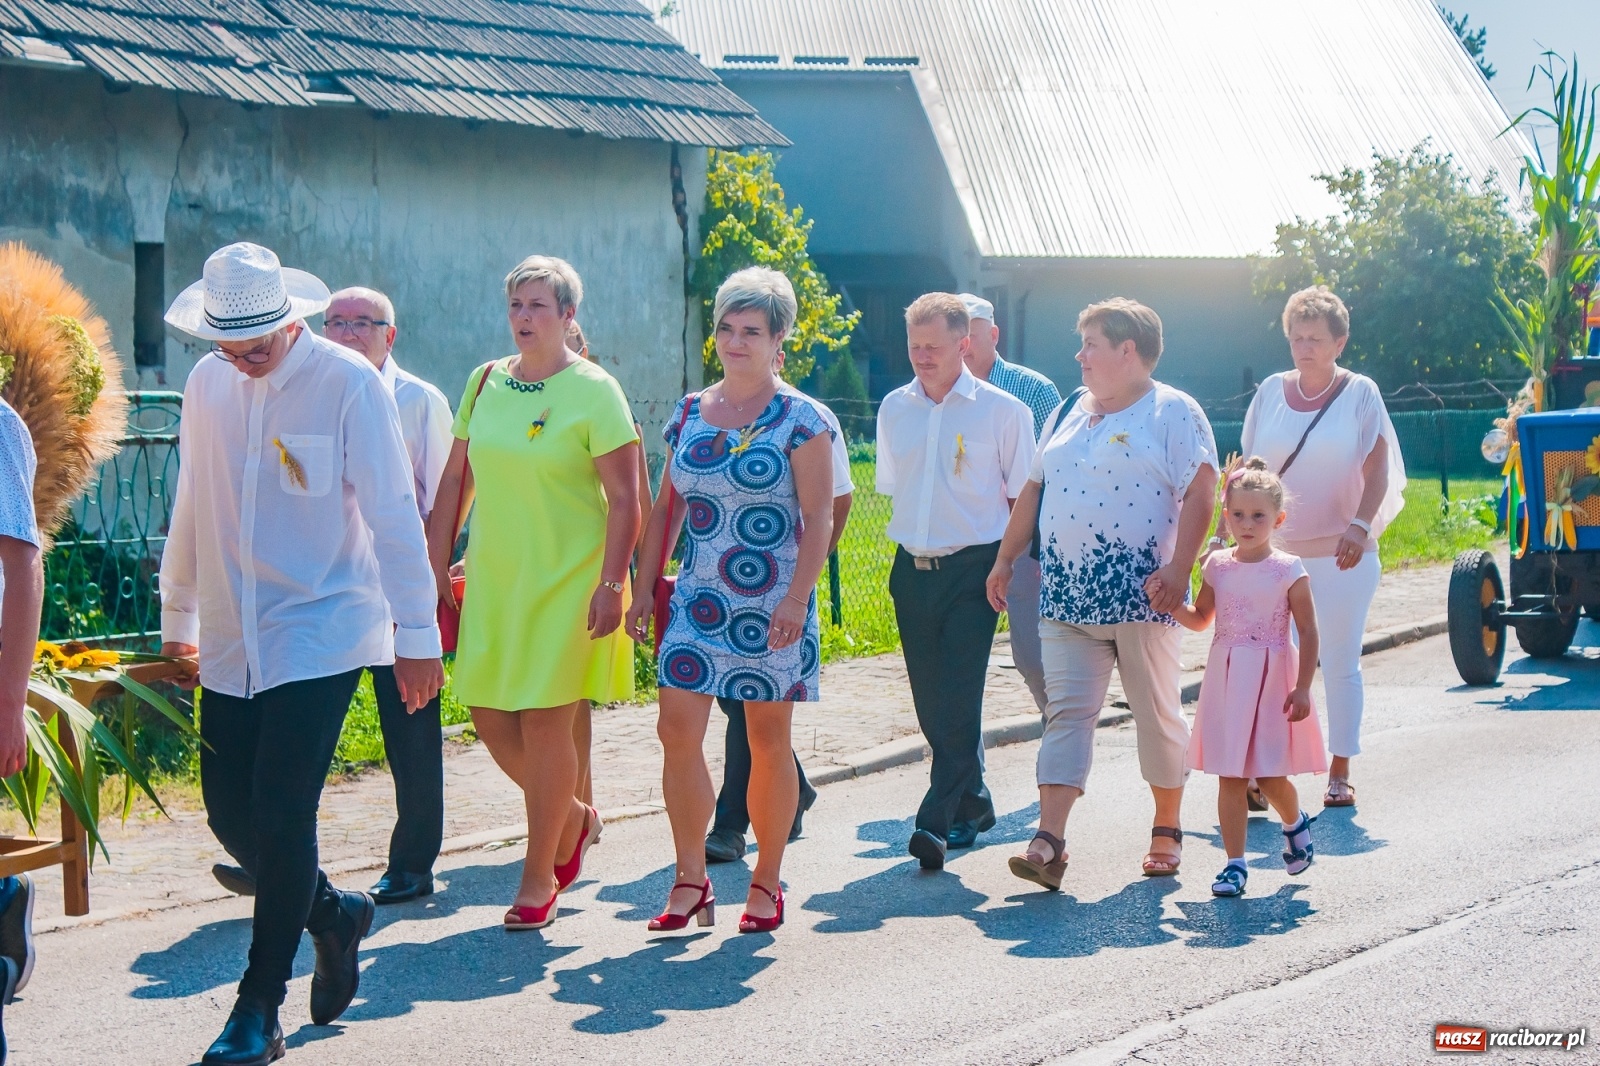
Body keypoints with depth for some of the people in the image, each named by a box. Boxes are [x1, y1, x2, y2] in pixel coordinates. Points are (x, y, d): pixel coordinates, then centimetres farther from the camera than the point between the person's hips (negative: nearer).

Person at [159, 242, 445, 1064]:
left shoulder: (348, 383, -10)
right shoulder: (206, 385, 6)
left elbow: (394, 517, -8)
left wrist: (416, 635, -9)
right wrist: (177, 620, 22)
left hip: (323, 634, -5)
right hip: (232, 642, 6)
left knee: (282, 814, -10)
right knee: (230, 813, 6)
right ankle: (333, 913, 33)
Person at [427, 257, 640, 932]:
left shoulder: (594, 391, -8)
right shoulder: (485, 382, 8)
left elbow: (624, 498, -10)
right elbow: (456, 481, 14)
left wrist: (611, 584, -17)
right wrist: (436, 564, 9)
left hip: (566, 579, -5)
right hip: (493, 577, 6)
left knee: (544, 723, -4)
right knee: (491, 720, 5)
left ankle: (538, 879, 9)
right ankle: (573, 819, 31)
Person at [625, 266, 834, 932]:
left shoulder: (800, 419, -4)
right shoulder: (689, 414, 10)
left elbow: (818, 516, -8)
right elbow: (667, 507, 15)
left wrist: (797, 600, -16)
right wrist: (644, 585, 9)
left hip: (769, 603, -4)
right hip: (697, 598, 4)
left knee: (768, 741, 4)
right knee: (677, 730, -6)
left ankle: (767, 883, 15)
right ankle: (691, 879, 3)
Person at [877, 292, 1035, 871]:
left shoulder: (1002, 410, -3)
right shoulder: (893, 409, 9)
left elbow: (1021, 496, 1)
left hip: (972, 568, -5)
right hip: (912, 568, 5)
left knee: (958, 698, -11)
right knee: (931, 701, 8)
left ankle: (937, 821, -13)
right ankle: (973, 804, 24)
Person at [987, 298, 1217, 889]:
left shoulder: (1174, 412, -2)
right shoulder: (1070, 413, 17)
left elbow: (1199, 495, -11)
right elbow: (1034, 490, 23)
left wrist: (1177, 569, -21)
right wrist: (1005, 558, 19)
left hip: (1138, 593, -5)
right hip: (1066, 593, 5)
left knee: (1157, 712, 7)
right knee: (1066, 711, -4)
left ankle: (1168, 829, 22)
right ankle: (1048, 841, -12)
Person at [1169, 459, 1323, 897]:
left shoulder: (1288, 570, -7)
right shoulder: (1217, 566, 5)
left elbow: (1308, 632, -5)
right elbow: (1200, 618, 15)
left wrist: (1302, 689, -10)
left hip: (1272, 680, -3)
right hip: (1226, 678, 3)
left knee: (1270, 776, 1)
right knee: (1229, 775, 0)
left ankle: (1295, 825, 33)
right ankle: (1235, 862, 6)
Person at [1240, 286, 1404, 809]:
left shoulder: (1360, 393, 0)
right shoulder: (1271, 392, 6)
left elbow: (1378, 472, -4)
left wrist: (1360, 525, -20)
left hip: (1342, 554, -2)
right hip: (1274, 552, 2)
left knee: (1340, 664, 4)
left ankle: (1340, 772, 13)